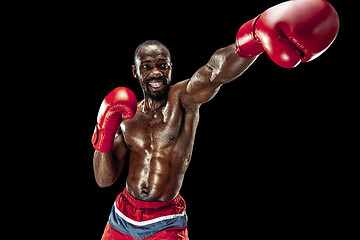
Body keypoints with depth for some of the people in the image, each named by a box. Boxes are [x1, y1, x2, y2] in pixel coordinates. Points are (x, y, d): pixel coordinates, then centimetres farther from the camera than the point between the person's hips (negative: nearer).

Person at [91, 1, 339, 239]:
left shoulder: (184, 98, -12)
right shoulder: (126, 116, 1)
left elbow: (216, 72, -35)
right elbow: (104, 179, 1)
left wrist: (252, 39, -55)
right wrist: (105, 130, -14)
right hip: (122, 217, 4)